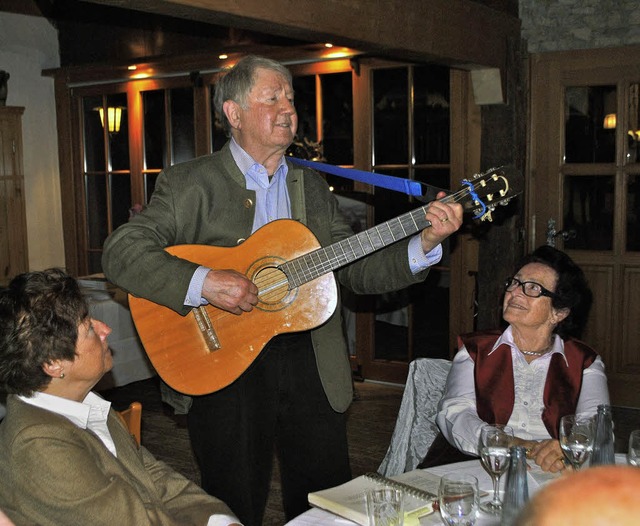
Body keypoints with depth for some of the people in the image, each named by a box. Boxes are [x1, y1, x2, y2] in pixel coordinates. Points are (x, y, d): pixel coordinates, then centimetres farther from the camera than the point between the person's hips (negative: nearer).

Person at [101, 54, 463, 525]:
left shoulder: (311, 186, 12)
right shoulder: (191, 184, -4)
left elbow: (357, 271, 8)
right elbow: (121, 252, -13)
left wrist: (427, 242, -7)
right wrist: (203, 283, -26)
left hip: (311, 364, 5)